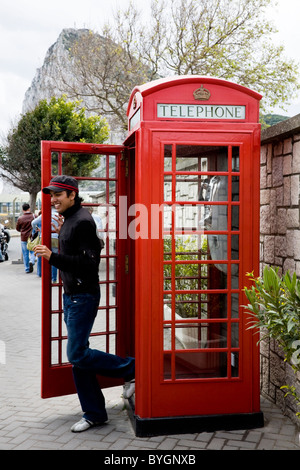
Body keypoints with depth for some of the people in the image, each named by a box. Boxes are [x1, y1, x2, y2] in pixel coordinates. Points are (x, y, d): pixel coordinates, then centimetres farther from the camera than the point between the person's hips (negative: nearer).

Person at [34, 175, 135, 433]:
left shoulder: (82, 221, -17)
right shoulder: (69, 219, 14)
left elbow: (90, 262, -25)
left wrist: (53, 257, -29)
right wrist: (63, 234, 15)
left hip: (83, 297, -10)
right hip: (71, 295, 10)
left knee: (77, 354, -9)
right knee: (77, 356, 11)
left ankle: (131, 368, 8)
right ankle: (94, 413, 20)